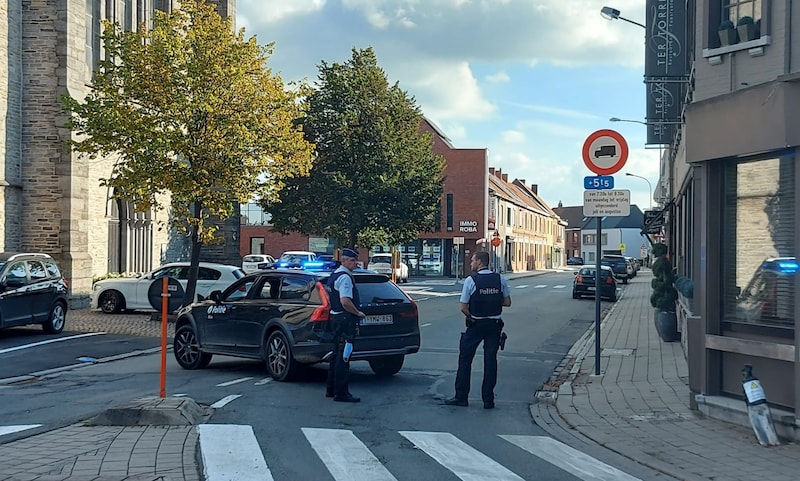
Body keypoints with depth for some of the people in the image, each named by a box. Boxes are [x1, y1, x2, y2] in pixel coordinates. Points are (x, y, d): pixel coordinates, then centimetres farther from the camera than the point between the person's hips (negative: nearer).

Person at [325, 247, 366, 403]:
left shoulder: (335, 275, 17)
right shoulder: (345, 277, -16)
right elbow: (345, 301, -26)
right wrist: (358, 313, -13)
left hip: (336, 317, 11)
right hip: (345, 320, -11)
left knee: (337, 355, 17)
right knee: (343, 356, -8)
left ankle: (331, 389, 25)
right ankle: (341, 393, -7)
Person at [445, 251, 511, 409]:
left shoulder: (470, 280, -11)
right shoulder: (500, 280, 0)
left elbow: (463, 308, -10)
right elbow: (507, 302, 7)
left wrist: (472, 318, 5)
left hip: (476, 325, -3)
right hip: (495, 325, 3)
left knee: (465, 360, 9)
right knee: (490, 361, 8)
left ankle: (461, 397, 12)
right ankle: (488, 400, 9)